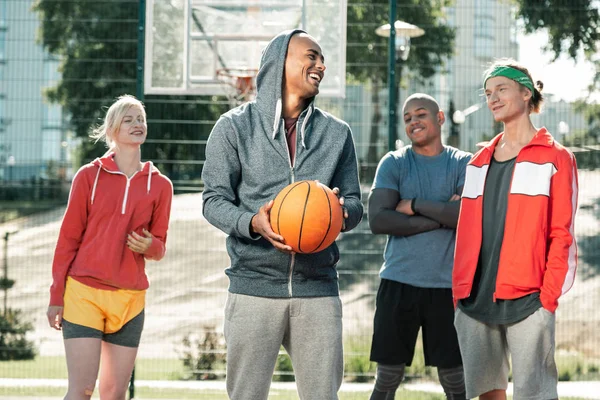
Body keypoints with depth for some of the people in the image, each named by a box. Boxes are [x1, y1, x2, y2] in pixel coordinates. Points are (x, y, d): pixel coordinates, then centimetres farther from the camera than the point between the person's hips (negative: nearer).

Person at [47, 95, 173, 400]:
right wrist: (56, 295, 0)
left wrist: (149, 246, -12)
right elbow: (68, 238, 3)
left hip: (130, 300, 3)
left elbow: (159, 247, 13)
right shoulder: (89, 176, 2)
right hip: (83, 294, -3)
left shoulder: (159, 185, 9)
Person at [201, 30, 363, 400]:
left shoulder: (337, 133, 13)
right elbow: (215, 201, 1)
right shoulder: (235, 127, 4)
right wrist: (253, 223, -20)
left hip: (318, 289, 3)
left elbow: (354, 204, 13)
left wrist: (340, 212, -12)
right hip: (255, 285, -2)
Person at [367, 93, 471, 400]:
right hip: (399, 282, 0)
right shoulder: (393, 163, 6)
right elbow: (377, 221, -8)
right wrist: (441, 216, -10)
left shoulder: (463, 164, 5)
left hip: (448, 284, 0)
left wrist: (415, 206, -9)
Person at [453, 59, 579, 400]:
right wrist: (460, 290, 9)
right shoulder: (480, 161, 18)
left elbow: (561, 233, -5)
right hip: (475, 298, 6)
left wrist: (549, 296, -12)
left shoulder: (554, 158, 1)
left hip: (525, 301, -6)